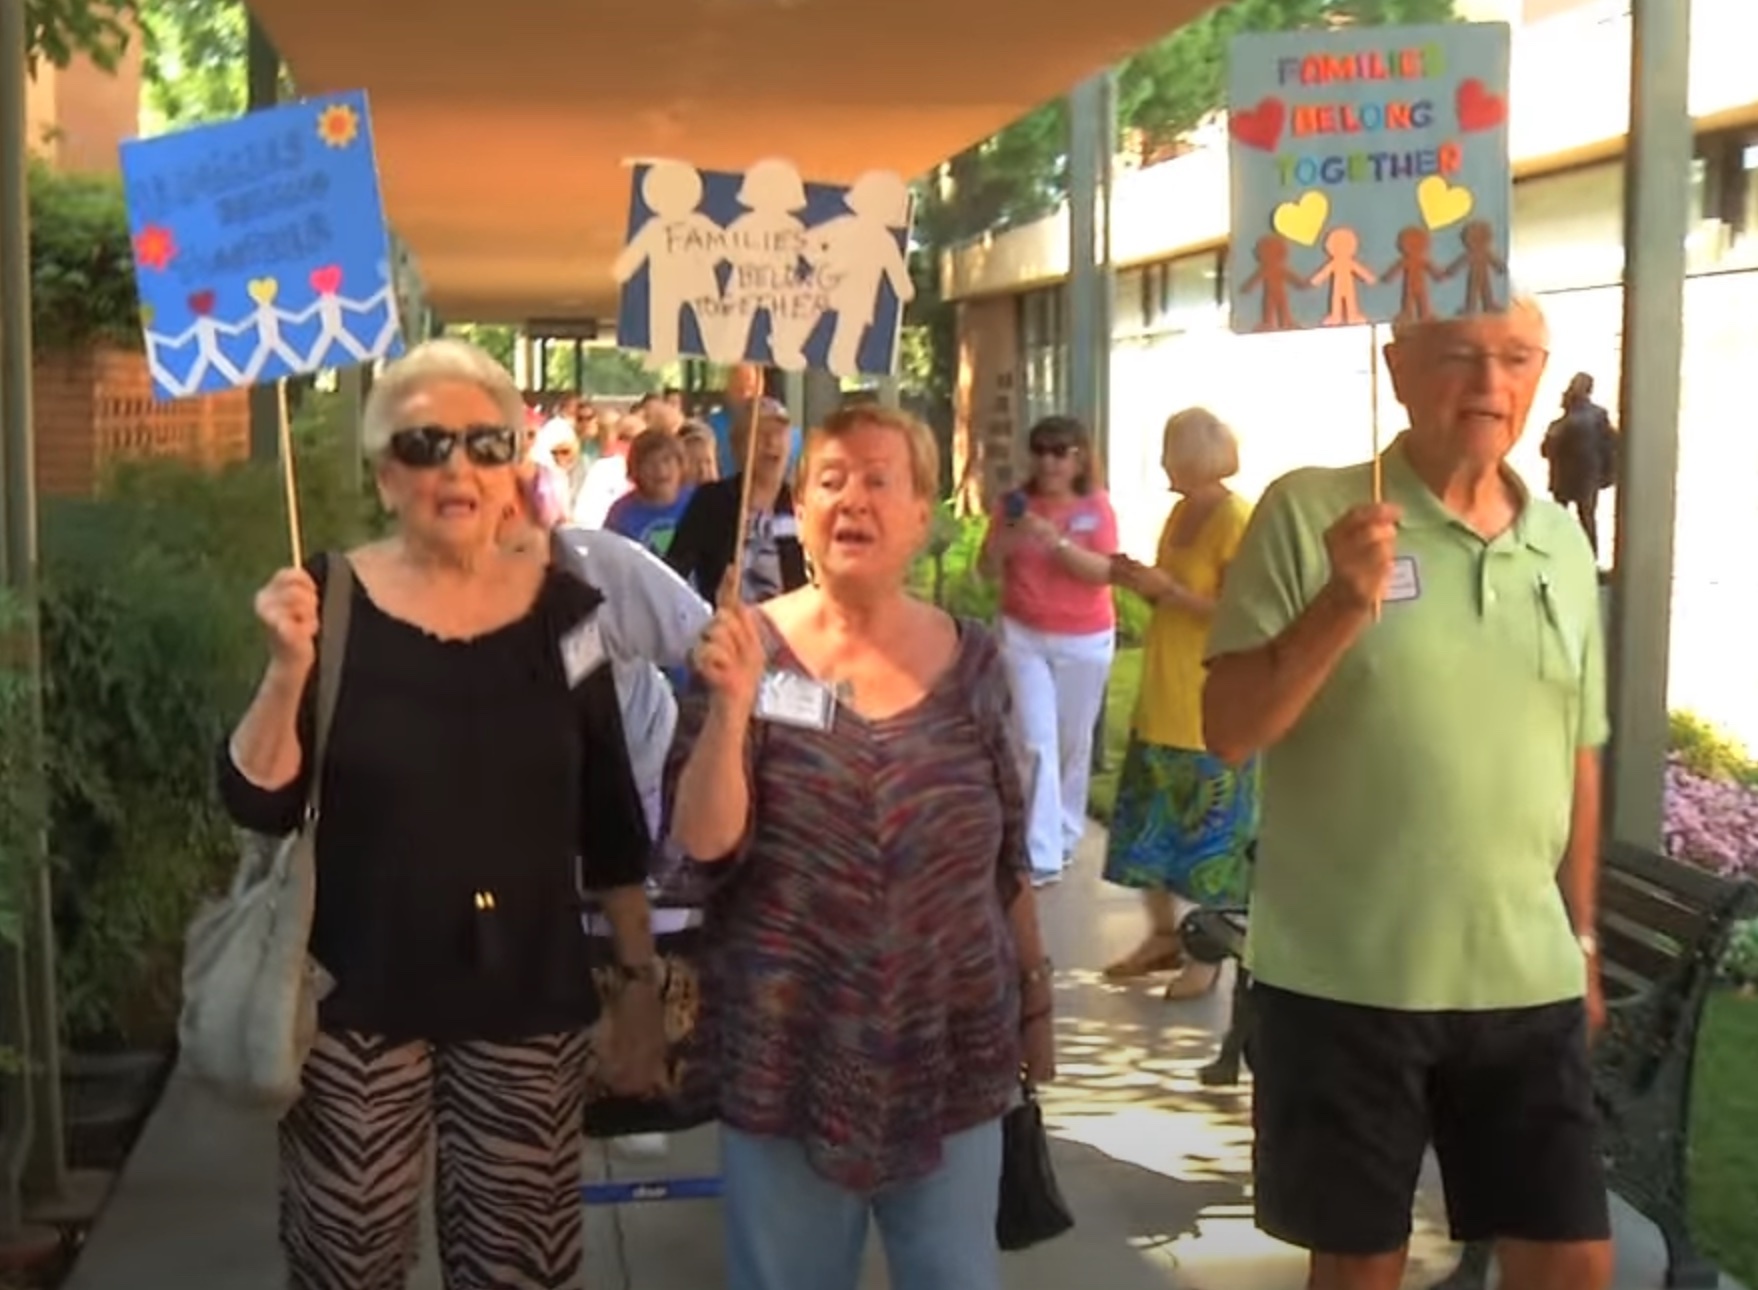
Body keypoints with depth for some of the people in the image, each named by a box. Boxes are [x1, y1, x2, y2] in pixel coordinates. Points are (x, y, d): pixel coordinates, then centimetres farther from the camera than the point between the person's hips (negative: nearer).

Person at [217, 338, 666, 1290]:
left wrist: (639, 977, 6)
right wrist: (289, 670, -23)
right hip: (359, 997, -1)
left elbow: (611, 819, 5)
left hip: (528, 999, 1)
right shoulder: (328, 600, -5)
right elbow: (259, 807, -8)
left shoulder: (564, 608, -1)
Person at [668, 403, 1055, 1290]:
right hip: (789, 1053, -2)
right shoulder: (748, 648, -5)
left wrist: (1036, 995, 13)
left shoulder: (970, 661, 2)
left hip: (949, 1051, 2)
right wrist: (732, 706, -26)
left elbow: (1007, 853, 10)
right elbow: (700, 841, -13)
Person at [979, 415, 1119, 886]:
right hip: (1024, 636, 0)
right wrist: (1002, 541, -22)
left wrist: (1056, 541, -28)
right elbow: (987, 570, -1)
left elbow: (1105, 572, -16)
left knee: (1074, 743, 11)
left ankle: (1066, 836, 28)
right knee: (1037, 743, -7)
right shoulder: (1017, 504, -2)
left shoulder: (1096, 508, -6)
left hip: (1084, 641, 0)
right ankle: (1042, 854, -8)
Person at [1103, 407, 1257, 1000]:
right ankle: (1164, 935, 25)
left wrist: (1166, 589, -21)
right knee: (1149, 820, 12)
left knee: (1211, 832, 1)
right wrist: (1138, 579, 2)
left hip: (1212, 707, -9)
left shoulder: (1236, 521, -15)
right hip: (1162, 698, 9)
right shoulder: (1181, 513, 11)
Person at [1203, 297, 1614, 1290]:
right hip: (1342, 976, -4)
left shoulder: (1565, 545, 7)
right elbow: (1229, 732, -11)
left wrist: (1583, 940, 17)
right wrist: (1344, 604, -23)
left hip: (1526, 979, 4)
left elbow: (1577, 759, 15)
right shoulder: (1309, 513, -7)